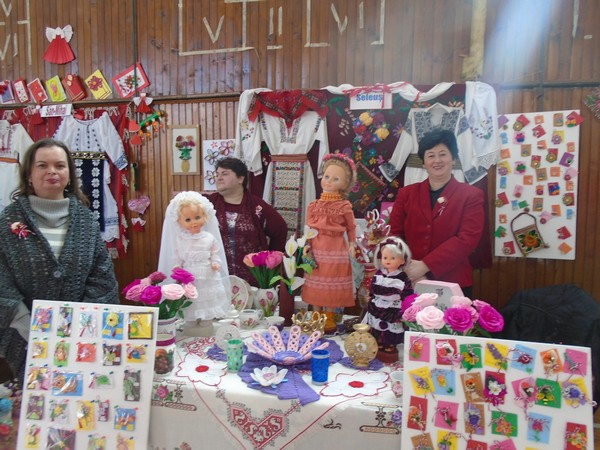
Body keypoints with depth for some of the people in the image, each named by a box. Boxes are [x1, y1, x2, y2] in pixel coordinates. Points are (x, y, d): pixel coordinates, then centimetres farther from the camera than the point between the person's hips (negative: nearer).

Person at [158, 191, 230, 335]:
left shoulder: (209, 238, -3)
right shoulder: (180, 240, -3)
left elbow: (216, 253, 3)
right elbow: (176, 257, 4)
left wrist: (216, 263, -14)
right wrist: (177, 267, -12)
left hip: (208, 279, 0)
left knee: (207, 303, 10)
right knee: (191, 306, 9)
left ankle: (206, 328, 27)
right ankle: (190, 330, 26)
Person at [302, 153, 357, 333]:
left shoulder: (344, 206, -5)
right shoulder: (314, 205, 3)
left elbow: (351, 227, 2)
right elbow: (309, 228, 5)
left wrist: (351, 244, -7)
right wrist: (308, 244, -5)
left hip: (336, 249, -3)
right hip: (317, 248, 3)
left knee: (332, 285, 7)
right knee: (316, 283, 11)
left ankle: (329, 317, 21)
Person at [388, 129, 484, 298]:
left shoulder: (471, 195, 0)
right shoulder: (406, 193, 8)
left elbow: (468, 238, -11)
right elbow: (394, 235, 2)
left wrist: (424, 265, -18)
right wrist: (410, 272, -13)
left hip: (454, 284, -2)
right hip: (410, 283, 2)